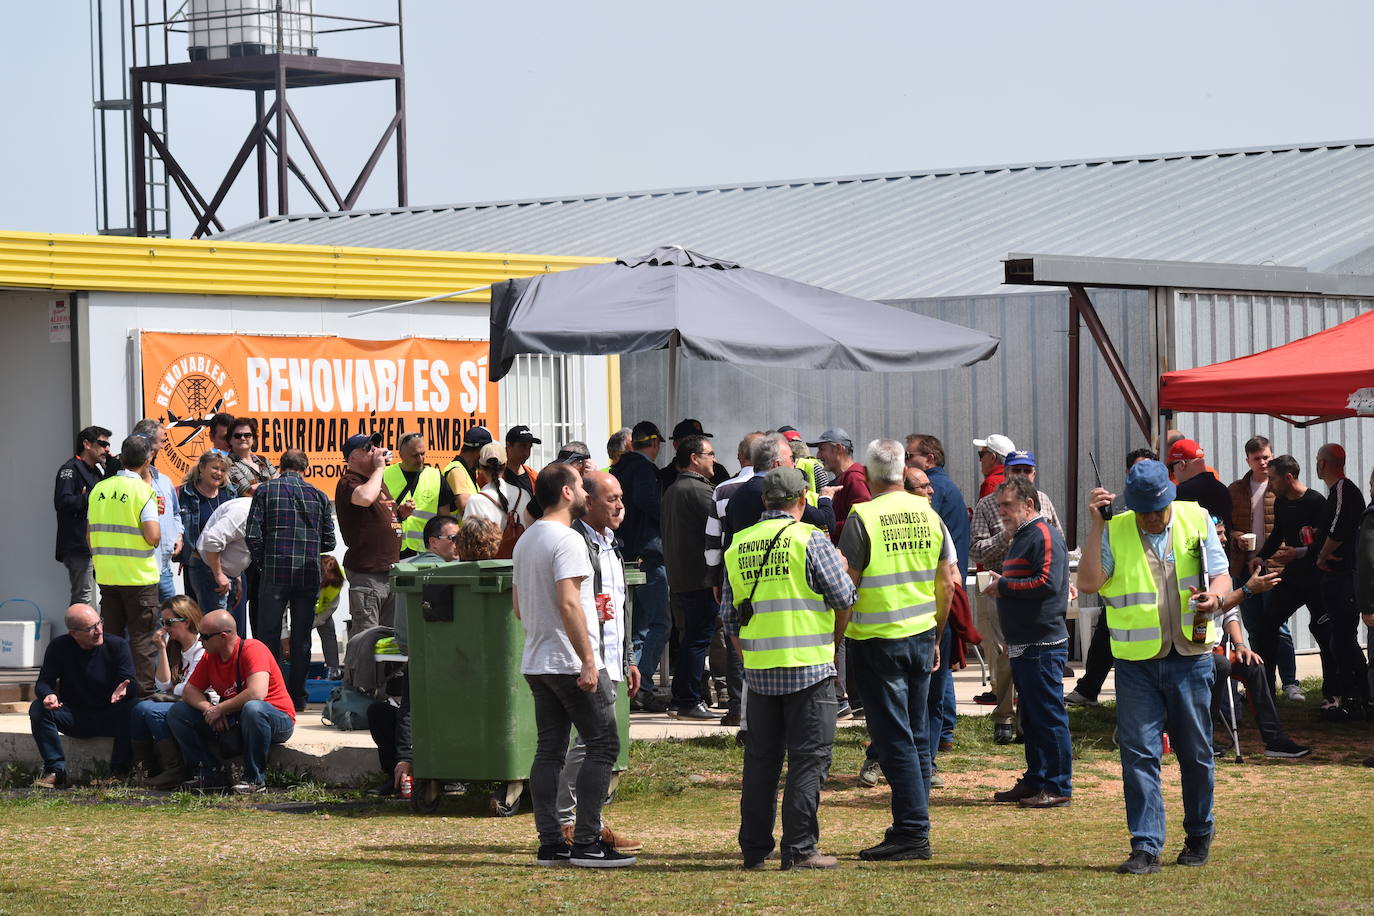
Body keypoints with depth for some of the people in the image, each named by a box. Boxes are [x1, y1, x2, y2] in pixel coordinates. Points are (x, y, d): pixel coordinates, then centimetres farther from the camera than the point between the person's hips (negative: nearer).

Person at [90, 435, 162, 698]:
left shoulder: (99, 489, 5)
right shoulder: (143, 490, -11)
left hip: (106, 576, 5)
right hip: (139, 577, -5)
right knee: (142, 638, 1)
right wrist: (155, 516, 1)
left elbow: (90, 536, 10)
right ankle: (145, 693, -1)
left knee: (110, 637, 12)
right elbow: (153, 537, -18)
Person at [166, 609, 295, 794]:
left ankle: (254, 780, -28)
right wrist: (208, 708, -15)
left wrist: (220, 709, -24)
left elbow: (257, 694, -35)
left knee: (253, 708, -43)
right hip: (232, 720, 7)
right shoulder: (209, 657, 2)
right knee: (177, 713, -1)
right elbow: (189, 691, 7)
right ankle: (212, 773, -6)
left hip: (277, 720, -7)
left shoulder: (252, 650, -21)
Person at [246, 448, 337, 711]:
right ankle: (297, 697, 10)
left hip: (275, 573, -2)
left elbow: (253, 536, -5)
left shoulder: (266, 491, 1)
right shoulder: (319, 496, 7)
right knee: (301, 637, 9)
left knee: (270, 635, 6)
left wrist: (263, 562, 10)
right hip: (309, 575, 2)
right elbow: (328, 542, 7)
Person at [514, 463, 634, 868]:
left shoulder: (526, 540, 15)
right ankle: (587, 842, -7)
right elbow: (568, 603, -23)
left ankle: (550, 843, 7)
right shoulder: (567, 540, -14)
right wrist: (588, 662, -22)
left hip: (536, 663, 9)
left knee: (550, 750, 8)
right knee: (603, 745, -3)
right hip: (570, 662, -9)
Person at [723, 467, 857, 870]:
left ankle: (754, 848, 16)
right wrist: (834, 642, 15)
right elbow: (844, 599, -5)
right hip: (809, 668, -5)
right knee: (809, 759, 0)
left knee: (760, 759, 13)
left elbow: (729, 615, 14)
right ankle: (799, 849, -3)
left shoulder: (738, 546, 8)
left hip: (758, 670, 5)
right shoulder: (810, 540, -7)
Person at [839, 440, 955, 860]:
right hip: (921, 634, 6)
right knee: (917, 735, 12)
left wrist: (835, 639, -4)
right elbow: (946, 581, 10)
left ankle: (912, 831, -4)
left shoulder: (863, 519, -12)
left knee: (894, 738, -2)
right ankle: (912, 827, 17)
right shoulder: (928, 514, 5)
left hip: (877, 639, -6)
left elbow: (846, 587, -13)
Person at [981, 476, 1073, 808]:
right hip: (1022, 644, 11)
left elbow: (1047, 584, -23)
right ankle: (1035, 781, 22)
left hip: (1043, 645, -11)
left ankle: (1057, 787, -4)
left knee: (1049, 715, -7)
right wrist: (1000, 584, 8)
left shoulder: (1044, 535, -12)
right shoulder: (1021, 537, 20)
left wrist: (1004, 587, -15)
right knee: (1031, 718, 15)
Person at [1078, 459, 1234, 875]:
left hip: (1190, 658, 1)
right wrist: (1095, 526, -18)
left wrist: (1215, 595, -18)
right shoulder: (1114, 532, -1)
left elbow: (1221, 575, 5)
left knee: (1196, 753, 10)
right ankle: (1146, 847, -5)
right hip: (1137, 664, -1)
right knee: (1139, 753, -6)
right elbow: (1088, 582, -13)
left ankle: (1199, 836, 27)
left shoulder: (1197, 521, 3)